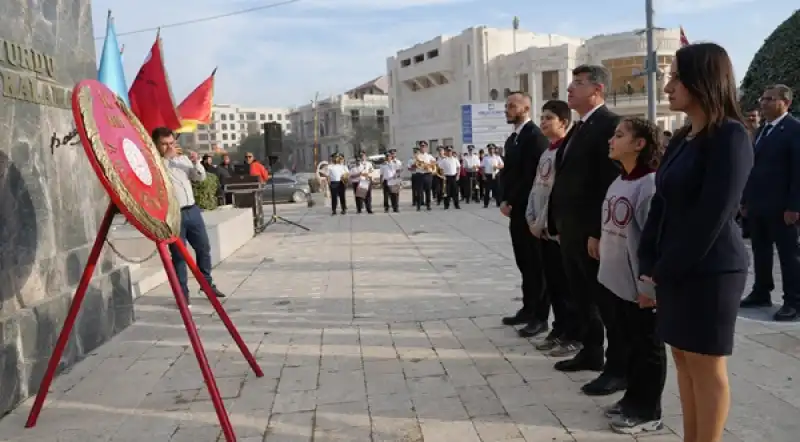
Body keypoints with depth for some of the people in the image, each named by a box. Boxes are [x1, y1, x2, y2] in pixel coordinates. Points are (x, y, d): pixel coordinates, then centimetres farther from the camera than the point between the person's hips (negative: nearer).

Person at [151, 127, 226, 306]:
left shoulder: (183, 158, 13)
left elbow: (200, 177, 14)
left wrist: (196, 162, -4)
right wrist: (166, 157, -18)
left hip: (192, 210, 6)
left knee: (204, 248, 14)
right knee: (179, 255, -1)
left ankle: (208, 284, 30)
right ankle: (183, 293, 8)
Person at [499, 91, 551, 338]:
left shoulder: (535, 136, -13)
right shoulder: (512, 138, 16)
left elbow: (531, 177, -19)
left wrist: (511, 203, -14)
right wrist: (505, 201, 4)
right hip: (516, 211, 9)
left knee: (536, 265, -1)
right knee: (524, 263, 15)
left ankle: (540, 317, 6)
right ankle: (528, 309, 25)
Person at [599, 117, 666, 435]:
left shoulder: (651, 184, -18)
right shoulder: (618, 182, 6)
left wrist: (649, 285, -18)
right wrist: (607, 269, 13)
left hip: (642, 284, -7)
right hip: (619, 280, 8)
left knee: (648, 346, 8)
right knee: (630, 341, 19)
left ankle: (648, 412, 23)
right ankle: (633, 399, 35)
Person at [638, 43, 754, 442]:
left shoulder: (730, 136, -14)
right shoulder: (682, 138, 11)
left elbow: (712, 215, -19)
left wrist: (666, 268, -12)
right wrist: (650, 263, 0)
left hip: (708, 270, -8)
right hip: (674, 269, 8)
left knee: (706, 368, 3)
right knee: (683, 360, 15)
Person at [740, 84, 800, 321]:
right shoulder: (762, 131, 16)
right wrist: (745, 199, 13)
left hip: (780, 206, -8)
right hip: (757, 204, 8)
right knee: (760, 251, 14)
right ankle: (761, 294, 24)